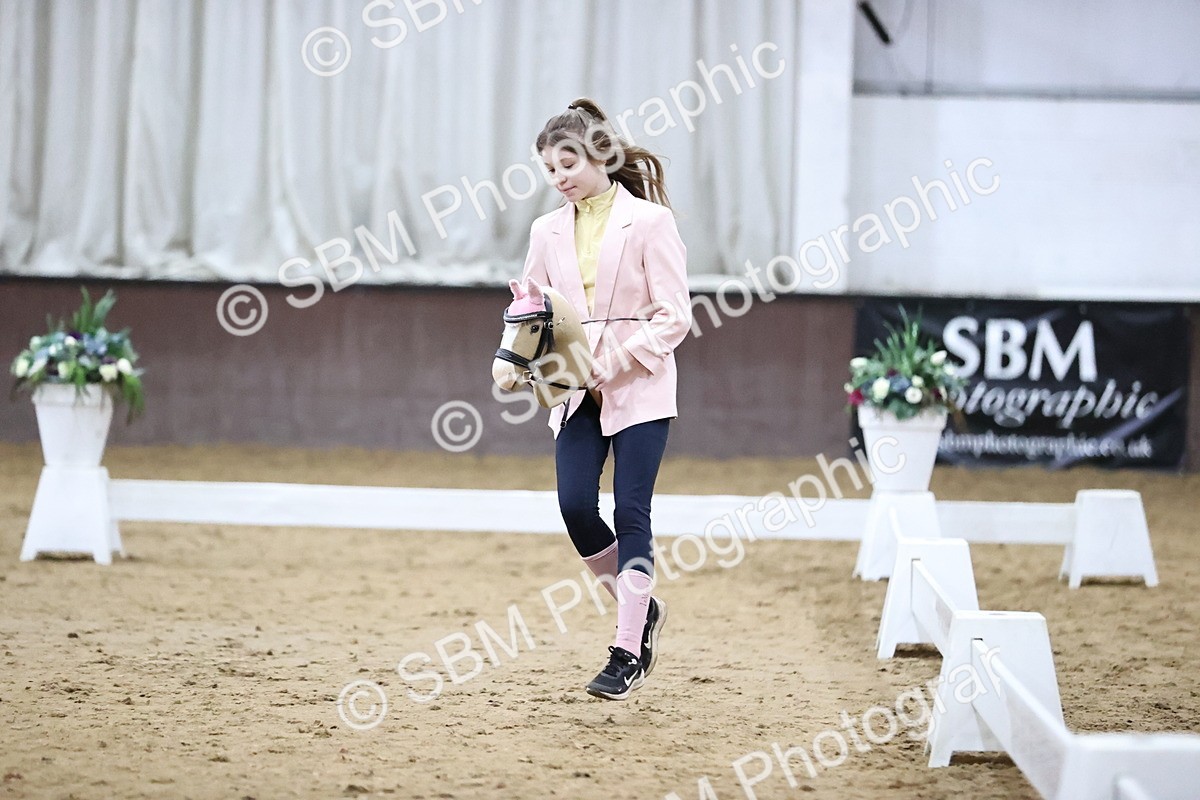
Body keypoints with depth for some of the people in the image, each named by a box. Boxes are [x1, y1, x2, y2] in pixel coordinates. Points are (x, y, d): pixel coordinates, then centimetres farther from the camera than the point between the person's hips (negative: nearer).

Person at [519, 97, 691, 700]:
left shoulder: (649, 221, -5)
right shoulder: (548, 231, 9)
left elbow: (674, 317, -8)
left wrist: (613, 366, -17)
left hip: (639, 388, -4)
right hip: (576, 393, 4)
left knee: (630, 512, -6)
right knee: (575, 505, -8)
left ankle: (627, 651, 1)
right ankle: (641, 609, 17)